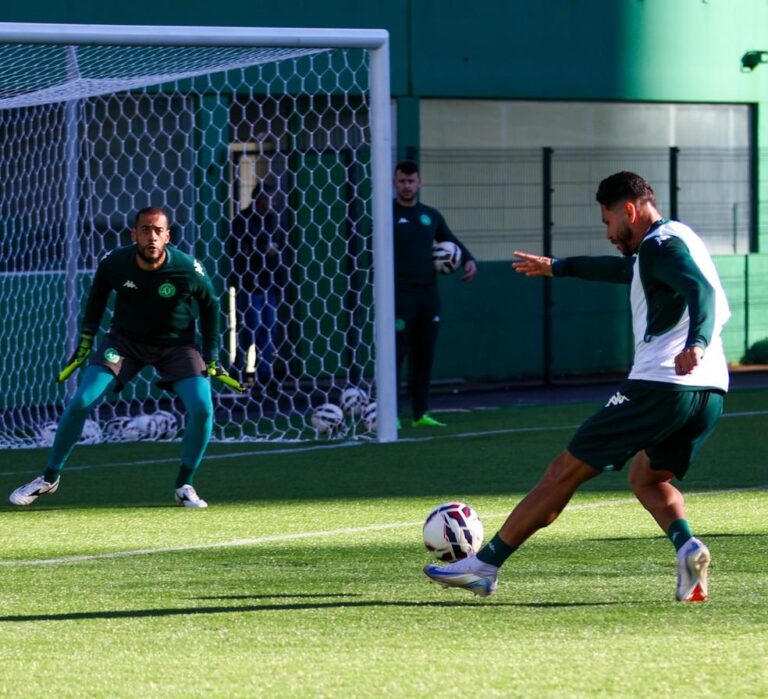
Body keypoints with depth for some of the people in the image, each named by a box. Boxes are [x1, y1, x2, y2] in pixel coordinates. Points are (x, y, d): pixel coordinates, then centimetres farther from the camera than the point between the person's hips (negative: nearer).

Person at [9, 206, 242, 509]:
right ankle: (49, 478, 9)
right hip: (125, 340, 1)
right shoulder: (114, 263, -21)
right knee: (80, 402, -11)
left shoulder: (188, 270, -25)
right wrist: (87, 337, 2)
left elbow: (209, 305, -4)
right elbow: (98, 292, 3)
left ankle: (184, 486, 1)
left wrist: (210, 356, -3)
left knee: (202, 408, -21)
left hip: (176, 344, -1)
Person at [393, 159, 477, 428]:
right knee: (396, 354, -7)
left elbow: (452, 242, 23)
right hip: (400, 296, -5)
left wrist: (468, 260, 3)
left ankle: (420, 413, 16)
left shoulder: (431, 216, 15)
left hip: (428, 295, 5)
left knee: (424, 355, 9)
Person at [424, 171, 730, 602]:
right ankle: (687, 546, -8)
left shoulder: (660, 244, -5)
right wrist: (558, 268, 57)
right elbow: (624, 268, 44)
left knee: (565, 472, 1)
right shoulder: (675, 241, 25)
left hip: (658, 385, -9)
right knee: (648, 479, 24)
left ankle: (485, 565, 7)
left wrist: (696, 343, -42)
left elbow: (700, 290, -24)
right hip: (711, 393, 9)